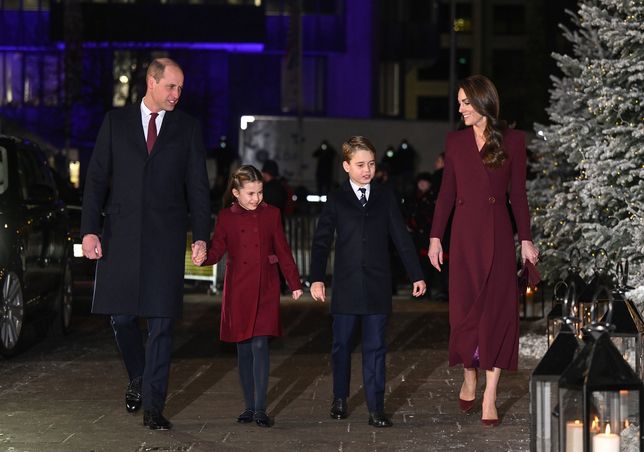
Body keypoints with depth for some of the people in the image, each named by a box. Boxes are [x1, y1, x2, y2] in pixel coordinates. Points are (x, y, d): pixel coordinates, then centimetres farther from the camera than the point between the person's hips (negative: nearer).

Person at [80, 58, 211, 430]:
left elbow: (198, 186, 6)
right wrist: (90, 229, -5)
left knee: (161, 322, -4)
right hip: (120, 234, 1)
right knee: (122, 315, 4)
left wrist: (201, 236, -5)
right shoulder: (116, 122, 8)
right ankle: (139, 379, 30)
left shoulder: (188, 128, 7)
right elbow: (96, 178, 5)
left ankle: (153, 406, 0)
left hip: (166, 237, -1)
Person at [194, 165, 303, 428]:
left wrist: (294, 284, 6)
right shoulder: (226, 217, 3)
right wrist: (203, 258, -22)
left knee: (259, 345, -11)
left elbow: (283, 251, 7)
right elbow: (217, 249, 0)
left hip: (265, 289, -1)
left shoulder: (271, 214, 3)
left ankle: (260, 409, -10)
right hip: (237, 289, 1)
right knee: (243, 349, 6)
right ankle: (249, 406, 15)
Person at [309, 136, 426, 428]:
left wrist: (416, 275, 4)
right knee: (342, 344, 9)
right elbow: (321, 242, 1)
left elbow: (402, 238, 7)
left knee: (375, 347, 0)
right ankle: (339, 399, 24)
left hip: (378, 285, 0)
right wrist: (317, 278, -8)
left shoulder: (385, 198, 6)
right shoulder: (336, 200, 2)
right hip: (346, 286, 0)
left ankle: (376, 408, 0)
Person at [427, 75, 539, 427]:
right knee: (464, 307, 3)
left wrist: (526, 239, 1)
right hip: (464, 232, 2)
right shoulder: (455, 141, 6)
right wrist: (435, 236, 3)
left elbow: (518, 193, 3)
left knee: (497, 309, -2)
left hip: (497, 232, -2)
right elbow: (447, 192, 8)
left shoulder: (512, 141, 1)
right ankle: (469, 379, 24)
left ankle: (489, 397, 0)